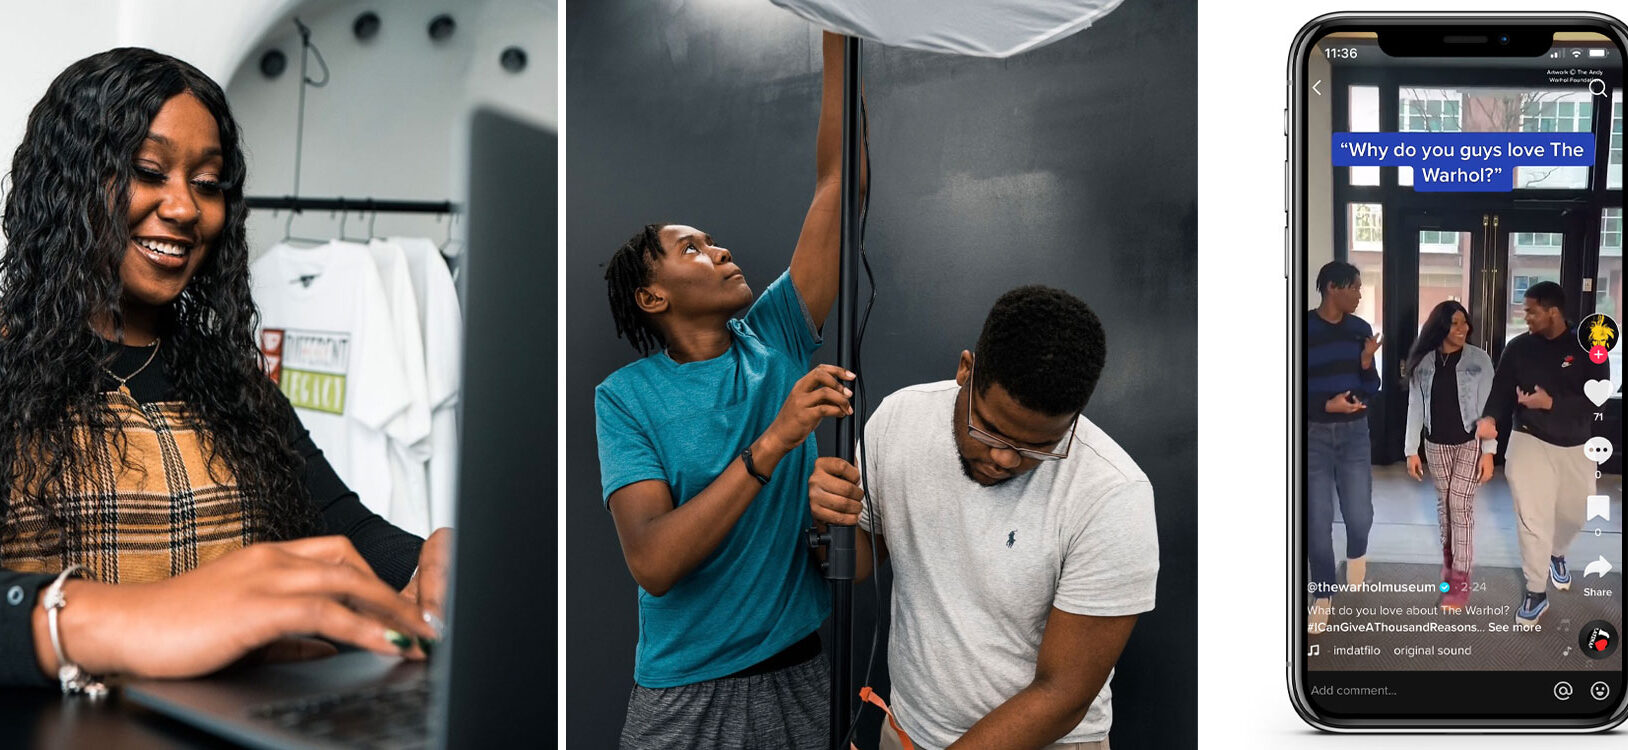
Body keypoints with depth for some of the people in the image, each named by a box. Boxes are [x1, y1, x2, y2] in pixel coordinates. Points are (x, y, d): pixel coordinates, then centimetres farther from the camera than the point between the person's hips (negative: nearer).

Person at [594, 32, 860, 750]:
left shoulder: (775, 340, 1)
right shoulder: (626, 396, -8)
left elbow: (834, 183, -3)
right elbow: (652, 564, -22)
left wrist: (838, 37, -7)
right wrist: (772, 442, -29)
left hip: (804, 674, 4)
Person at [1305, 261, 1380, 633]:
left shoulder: (1361, 329, 3)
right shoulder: (1304, 328, -10)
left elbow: (1371, 389, 6)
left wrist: (1366, 362, -12)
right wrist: (1325, 404, -21)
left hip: (1354, 432, 3)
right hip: (1313, 434, -3)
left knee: (1360, 514, -2)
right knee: (1317, 520, 0)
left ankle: (1356, 554, 34)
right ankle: (1323, 594, 15)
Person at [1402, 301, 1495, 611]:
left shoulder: (1479, 359, -10)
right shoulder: (1424, 362, -3)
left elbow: (1487, 406, -9)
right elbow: (1415, 407, 1)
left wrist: (1489, 451, -12)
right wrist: (1411, 450, -1)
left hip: (1470, 442, -3)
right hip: (1437, 444, 3)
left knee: (1461, 504, -6)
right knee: (1444, 503, 13)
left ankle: (1460, 579, 0)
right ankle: (1449, 558, 34)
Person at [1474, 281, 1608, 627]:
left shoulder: (1588, 347, -8)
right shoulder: (1518, 347, -5)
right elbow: (1502, 389, -6)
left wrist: (1550, 402, -27)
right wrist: (1490, 417, -26)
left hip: (1577, 446, 1)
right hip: (1530, 441, -1)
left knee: (1573, 513, 17)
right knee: (1533, 518, -8)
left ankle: (1557, 554, 51)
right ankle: (1536, 592, 3)